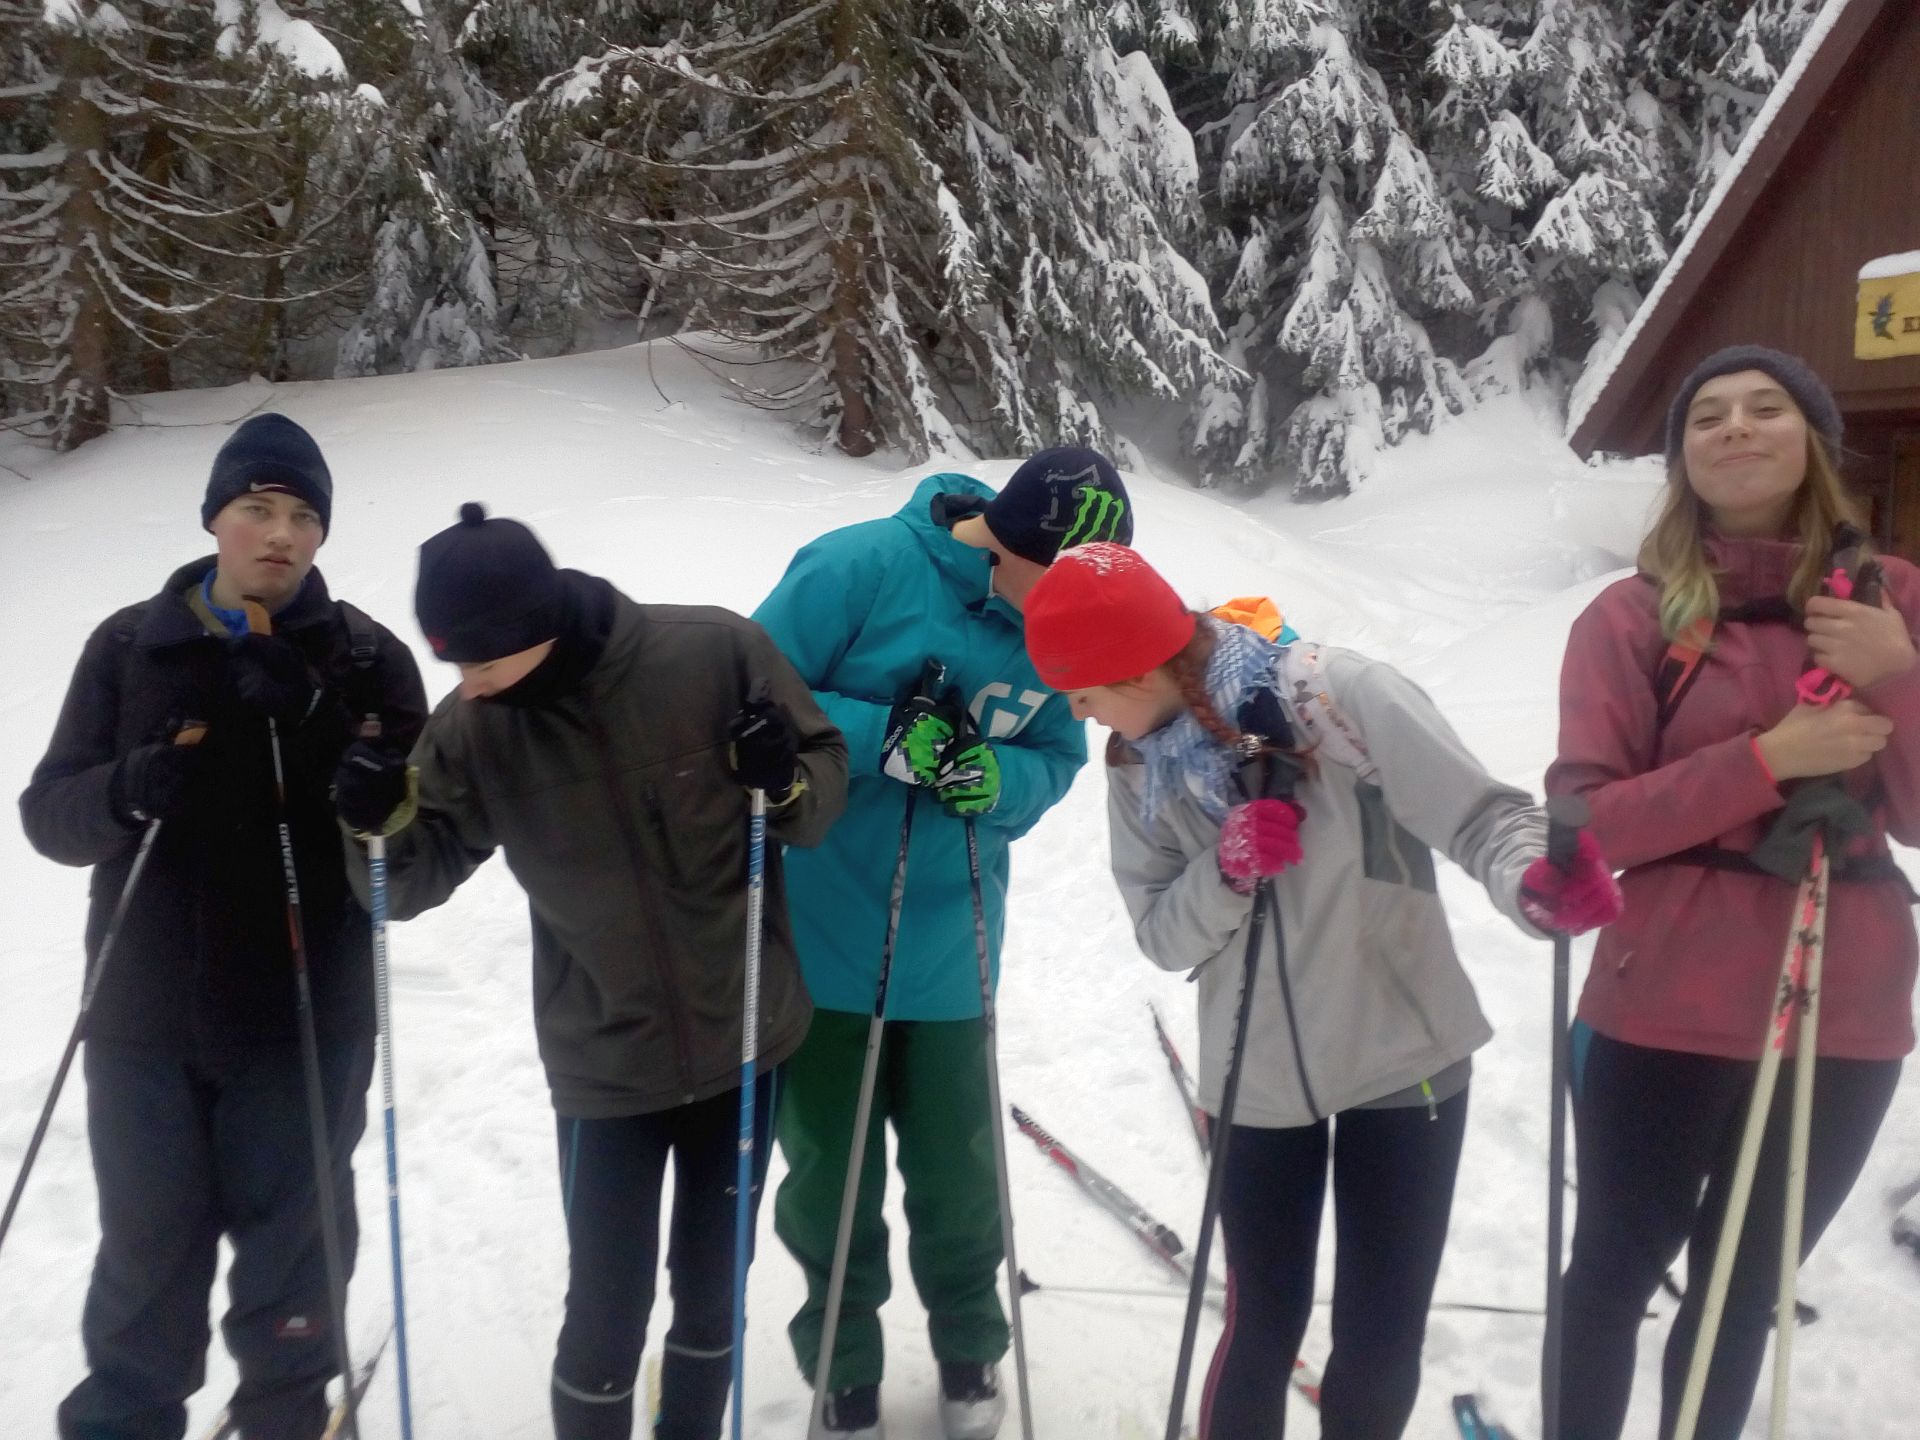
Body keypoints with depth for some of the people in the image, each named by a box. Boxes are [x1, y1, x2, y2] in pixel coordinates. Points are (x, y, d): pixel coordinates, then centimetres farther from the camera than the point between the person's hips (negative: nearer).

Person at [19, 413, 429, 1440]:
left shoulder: (365, 658, -2)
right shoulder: (131, 644, 2)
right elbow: (51, 815, 0)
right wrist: (126, 792, -20)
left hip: (304, 1017, -1)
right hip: (146, 1012, 1)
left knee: (291, 1236, 13)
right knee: (146, 1240, 14)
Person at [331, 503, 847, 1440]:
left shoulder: (715, 652, -19)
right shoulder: (476, 725, -12)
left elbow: (828, 772, -6)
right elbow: (414, 882, -4)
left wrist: (787, 784, -28)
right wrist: (383, 823, -25)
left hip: (744, 1040, 0)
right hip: (603, 1065, 0)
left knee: (712, 1292, 19)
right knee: (605, 1315, 4)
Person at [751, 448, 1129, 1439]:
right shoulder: (857, 568, -18)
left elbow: (1056, 760, 2)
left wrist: (995, 776, -21)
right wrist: (885, 736, -29)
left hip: (947, 952, 3)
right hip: (816, 939, -3)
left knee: (958, 1171, 12)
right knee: (829, 1170, 12)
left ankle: (969, 1346, 41)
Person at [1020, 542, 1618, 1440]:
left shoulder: (1343, 697, -19)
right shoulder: (1138, 769, -4)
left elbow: (1481, 816, -18)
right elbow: (1163, 936, -3)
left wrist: (1538, 885, -39)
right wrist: (1225, 873, -24)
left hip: (1402, 1057, -2)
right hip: (1256, 1081, 3)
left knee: (1380, 1342, 8)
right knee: (1263, 1328, 10)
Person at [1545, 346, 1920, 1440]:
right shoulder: (1632, 617, -7)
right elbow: (1586, 822, -12)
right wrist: (1766, 758, -21)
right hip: (1667, 1012, -3)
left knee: (1747, 1291, 19)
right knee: (1618, 1268, 13)